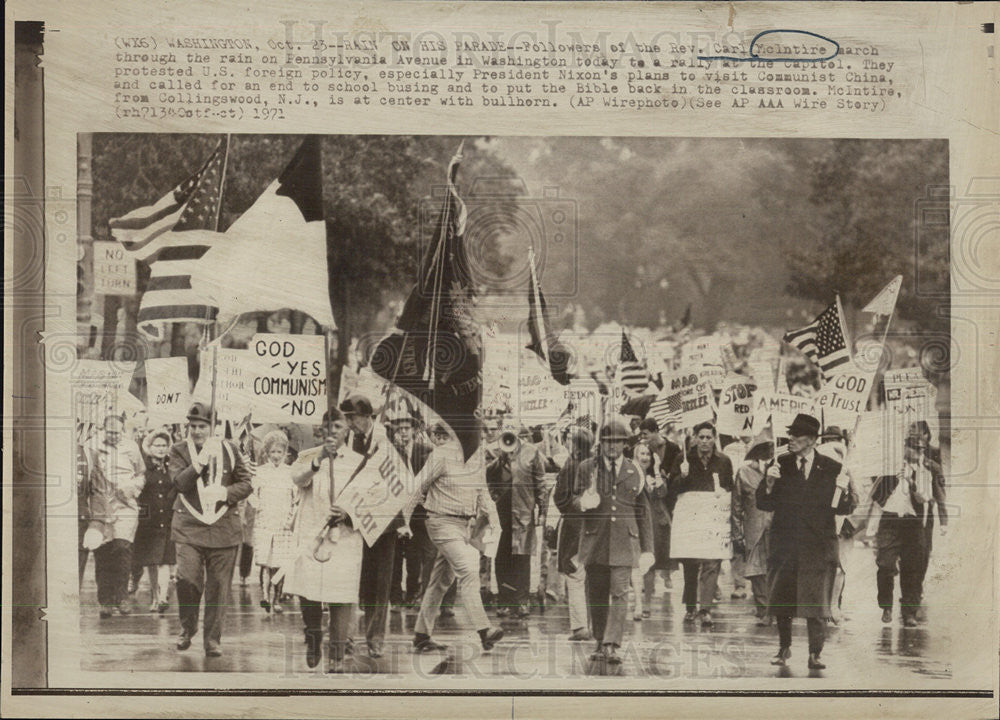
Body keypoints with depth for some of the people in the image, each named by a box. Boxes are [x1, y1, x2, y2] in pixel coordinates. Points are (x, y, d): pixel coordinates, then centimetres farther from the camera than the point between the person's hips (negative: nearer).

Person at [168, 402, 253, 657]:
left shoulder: (229, 450, 9)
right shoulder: (179, 451, 6)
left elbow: (246, 483, 9)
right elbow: (180, 483, -10)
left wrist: (223, 493, -8)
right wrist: (202, 459, -18)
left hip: (223, 528, 1)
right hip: (189, 528, -1)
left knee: (218, 586, 0)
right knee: (186, 579, -12)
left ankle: (213, 638, 12)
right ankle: (187, 627, 14)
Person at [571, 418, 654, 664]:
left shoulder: (634, 472, 10)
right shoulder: (587, 468, 8)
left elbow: (643, 512, 14)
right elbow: (574, 502, 6)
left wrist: (647, 550, 12)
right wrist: (583, 502, -20)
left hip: (624, 542, -1)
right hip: (595, 541, 1)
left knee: (619, 593, -10)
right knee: (596, 595, 5)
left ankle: (612, 645, -11)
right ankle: (600, 643, 18)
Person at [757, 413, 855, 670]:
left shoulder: (832, 468, 1)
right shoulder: (780, 465, 5)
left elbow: (843, 509, 0)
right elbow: (764, 504, 3)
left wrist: (843, 492, -20)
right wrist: (769, 483, -15)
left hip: (818, 545, -2)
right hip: (784, 543, 2)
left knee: (815, 599, -3)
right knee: (781, 598, 8)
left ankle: (815, 654, 7)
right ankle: (784, 647, 27)